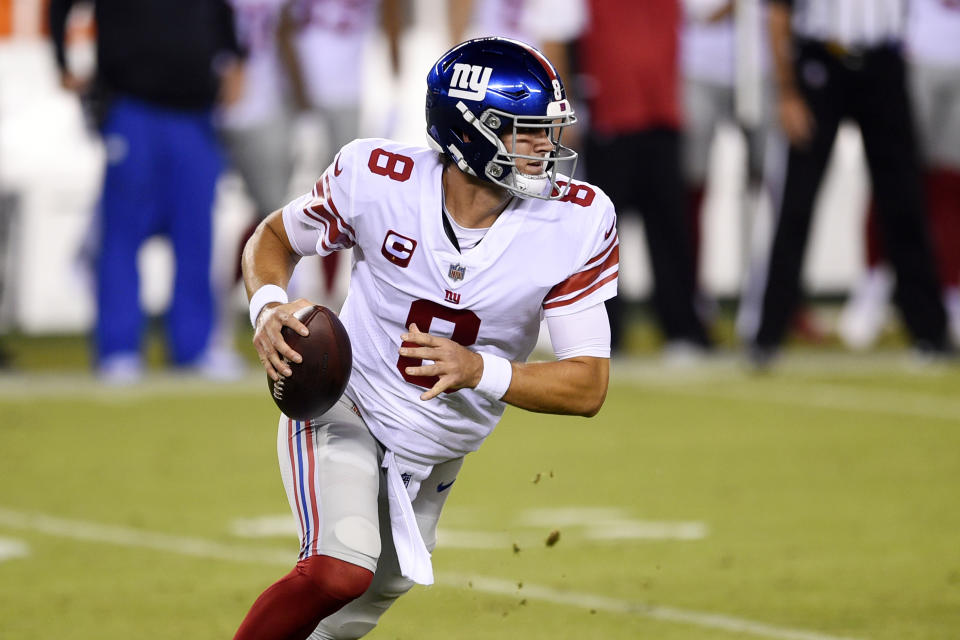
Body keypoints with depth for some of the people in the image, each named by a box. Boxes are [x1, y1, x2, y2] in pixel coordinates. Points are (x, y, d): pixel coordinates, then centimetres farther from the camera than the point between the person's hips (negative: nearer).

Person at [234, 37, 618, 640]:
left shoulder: (577, 222, -22)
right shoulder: (378, 178, -23)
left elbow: (588, 386, -22)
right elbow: (275, 238, -2)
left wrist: (478, 371, -39)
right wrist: (268, 306, -25)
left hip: (436, 453, 4)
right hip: (343, 404, -4)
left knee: (376, 590, 21)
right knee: (341, 572, -26)